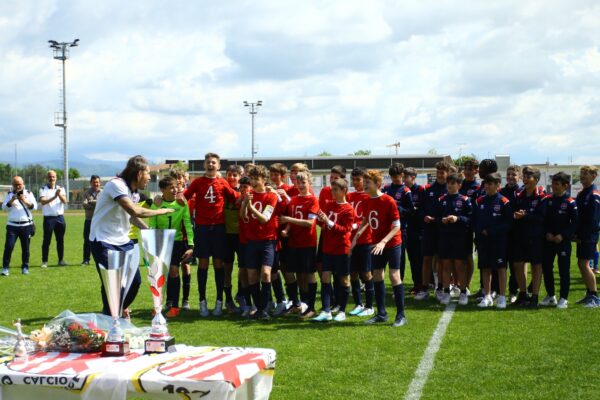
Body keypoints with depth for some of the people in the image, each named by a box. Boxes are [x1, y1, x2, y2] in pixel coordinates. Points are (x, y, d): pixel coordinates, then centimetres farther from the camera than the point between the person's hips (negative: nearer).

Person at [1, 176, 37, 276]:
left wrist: (25, 201, -21)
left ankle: (25, 267, 15)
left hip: (26, 225, 1)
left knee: (25, 248, 5)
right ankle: (5, 268, -7)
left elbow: (34, 206, -5)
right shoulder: (10, 195, 7)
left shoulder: (29, 194, 7)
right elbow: (4, 207, -5)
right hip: (12, 225, -1)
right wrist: (12, 200, -21)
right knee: (9, 246, -10)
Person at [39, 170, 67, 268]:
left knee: (60, 240, 7)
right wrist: (54, 197, -28)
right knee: (46, 240, -1)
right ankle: (44, 261, 4)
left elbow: (65, 201, -2)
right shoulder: (43, 189, 0)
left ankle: (61, 260, 14)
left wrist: (59, 194, -22)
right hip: (49, 218, -3)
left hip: (60, 217, 3)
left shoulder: (60, 189, 11)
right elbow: (43, 201, -16)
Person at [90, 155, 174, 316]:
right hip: (104, 241, -9)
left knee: (135, 280, 7)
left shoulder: (131, 190, 9)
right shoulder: (116, 184, -20)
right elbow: (134, 211, -29)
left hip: (123, 241, 9)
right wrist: (159, 211, -17)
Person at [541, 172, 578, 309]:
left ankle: (563, 298, 9)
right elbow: (542, 219, 8)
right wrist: (547, 233, -6)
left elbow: (574, 223, -8)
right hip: (548, 240, 5)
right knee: (546, 268, 7)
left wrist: (563, 235, -16)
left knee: (564, 270, 1)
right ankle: (550, 296, 21)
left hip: (563, 241, -4)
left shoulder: (570, 202, -8)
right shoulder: (547, 200, 4)